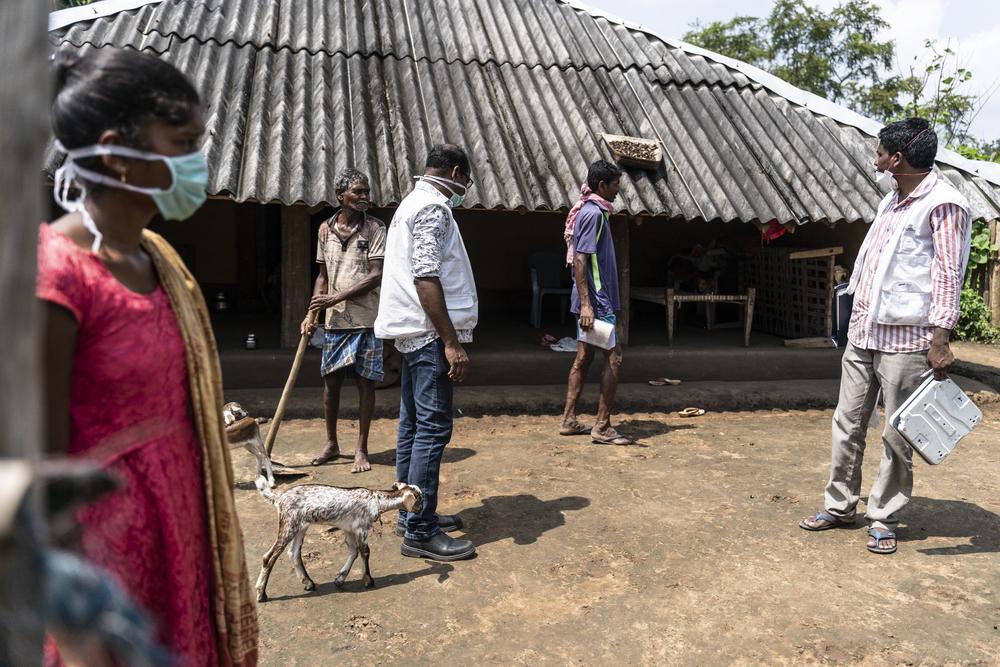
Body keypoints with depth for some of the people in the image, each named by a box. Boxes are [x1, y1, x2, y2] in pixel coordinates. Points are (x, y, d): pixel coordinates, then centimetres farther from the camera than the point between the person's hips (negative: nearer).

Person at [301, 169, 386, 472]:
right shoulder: (326, 229, 7)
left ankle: (361, 449, 13)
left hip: (366, 319, -3)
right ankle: (331, 444, 26)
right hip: (335, 320, 4)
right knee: (330, 380, 9)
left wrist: (336, 298, -15)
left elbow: (375, 276, -12)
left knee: (365, 382, 2)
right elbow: (323, 275, 14)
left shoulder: (375, 228, -5)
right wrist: (311, 314, 6)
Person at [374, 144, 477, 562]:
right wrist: (451, 342, -22)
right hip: (430, 332, -11)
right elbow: (427, 278, -22)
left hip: (413, 333, 11)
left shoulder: (413, 202, 21)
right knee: (433, 429, -8)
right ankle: (420, 532, -2)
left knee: (413, 425, 14)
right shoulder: (433, 207, -12)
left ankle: (411, 514, 24)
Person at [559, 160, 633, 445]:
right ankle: (602, 427, 0)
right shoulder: (594, 213, -15)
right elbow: (580, 260, -22)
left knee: (583, 357, 12)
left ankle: (569, 420, 18)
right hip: (596, 301, -10)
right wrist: (586, 304, -26)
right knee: (613, 357, -6)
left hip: (592, 300, 10)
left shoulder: (592, 211, 16)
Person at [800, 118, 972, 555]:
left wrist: (940, 338, -21)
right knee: (847, 423, 12)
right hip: (862, 333, 8)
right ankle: (840, 506, 24)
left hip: (905, 339, -8)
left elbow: (948, 274, -15)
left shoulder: (943, 204, -10)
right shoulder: (891, 200, 17)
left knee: (897, 437, 3)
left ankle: (883, 519, 15)